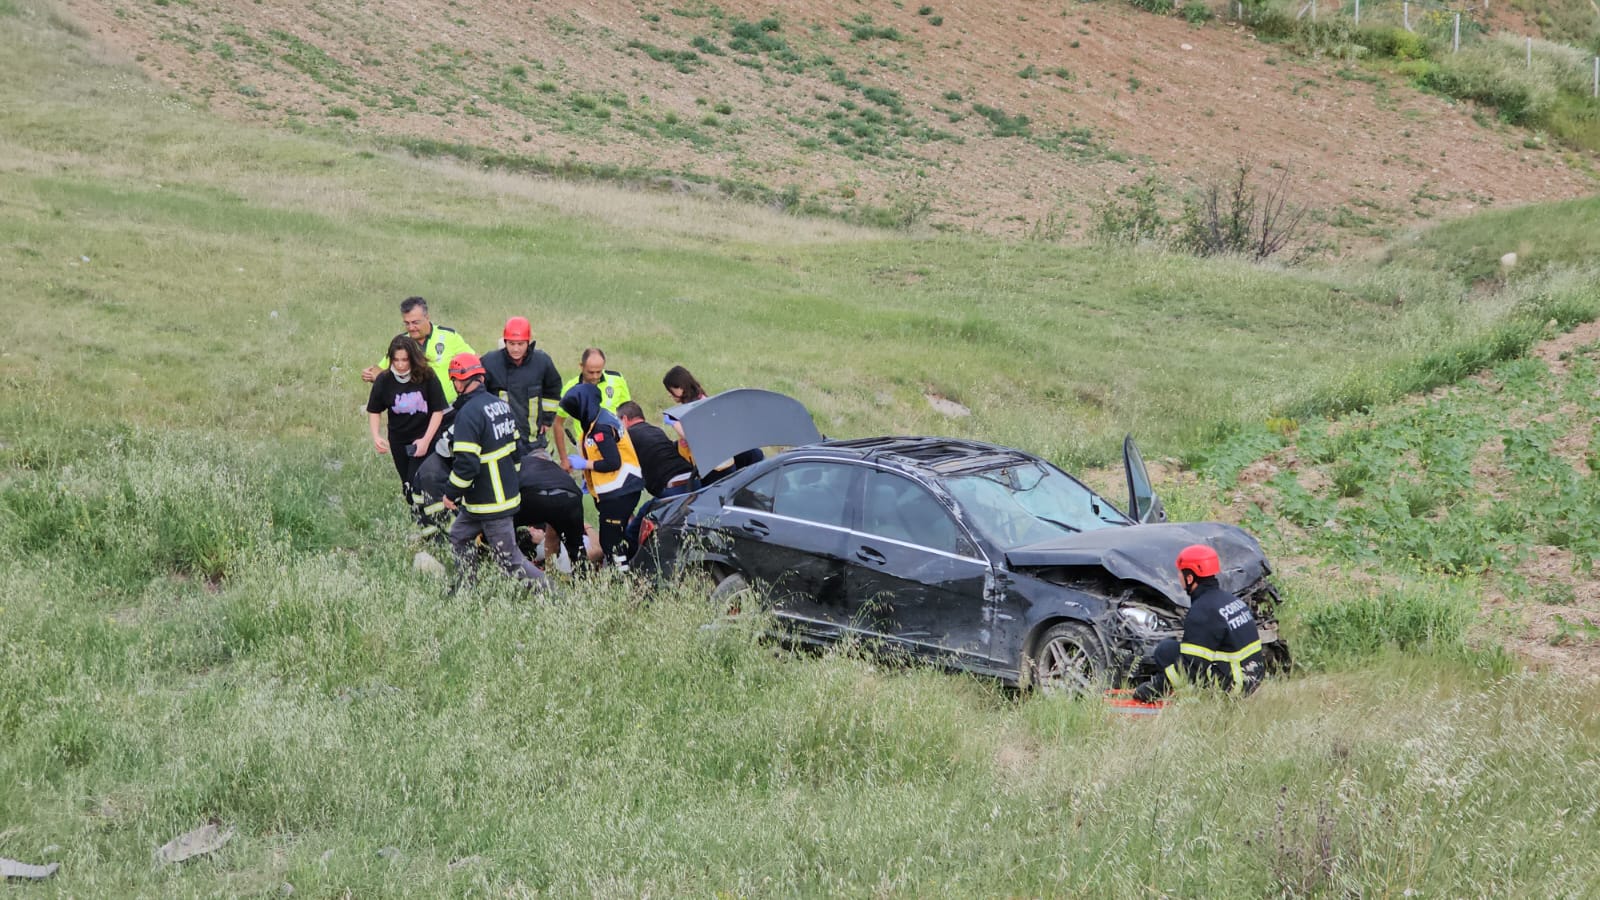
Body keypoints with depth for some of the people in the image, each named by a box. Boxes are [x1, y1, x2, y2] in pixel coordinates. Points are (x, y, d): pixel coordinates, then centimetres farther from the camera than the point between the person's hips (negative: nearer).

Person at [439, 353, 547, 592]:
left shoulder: (468, 414, -21)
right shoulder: (501, 404, 8)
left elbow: (466, 464, -25)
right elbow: (514, 449, 17)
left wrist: (450, 493, -11)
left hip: (491, 503, -10)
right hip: (508, 491, 10)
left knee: (509, 558, -4)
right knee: (459, 537, 22)